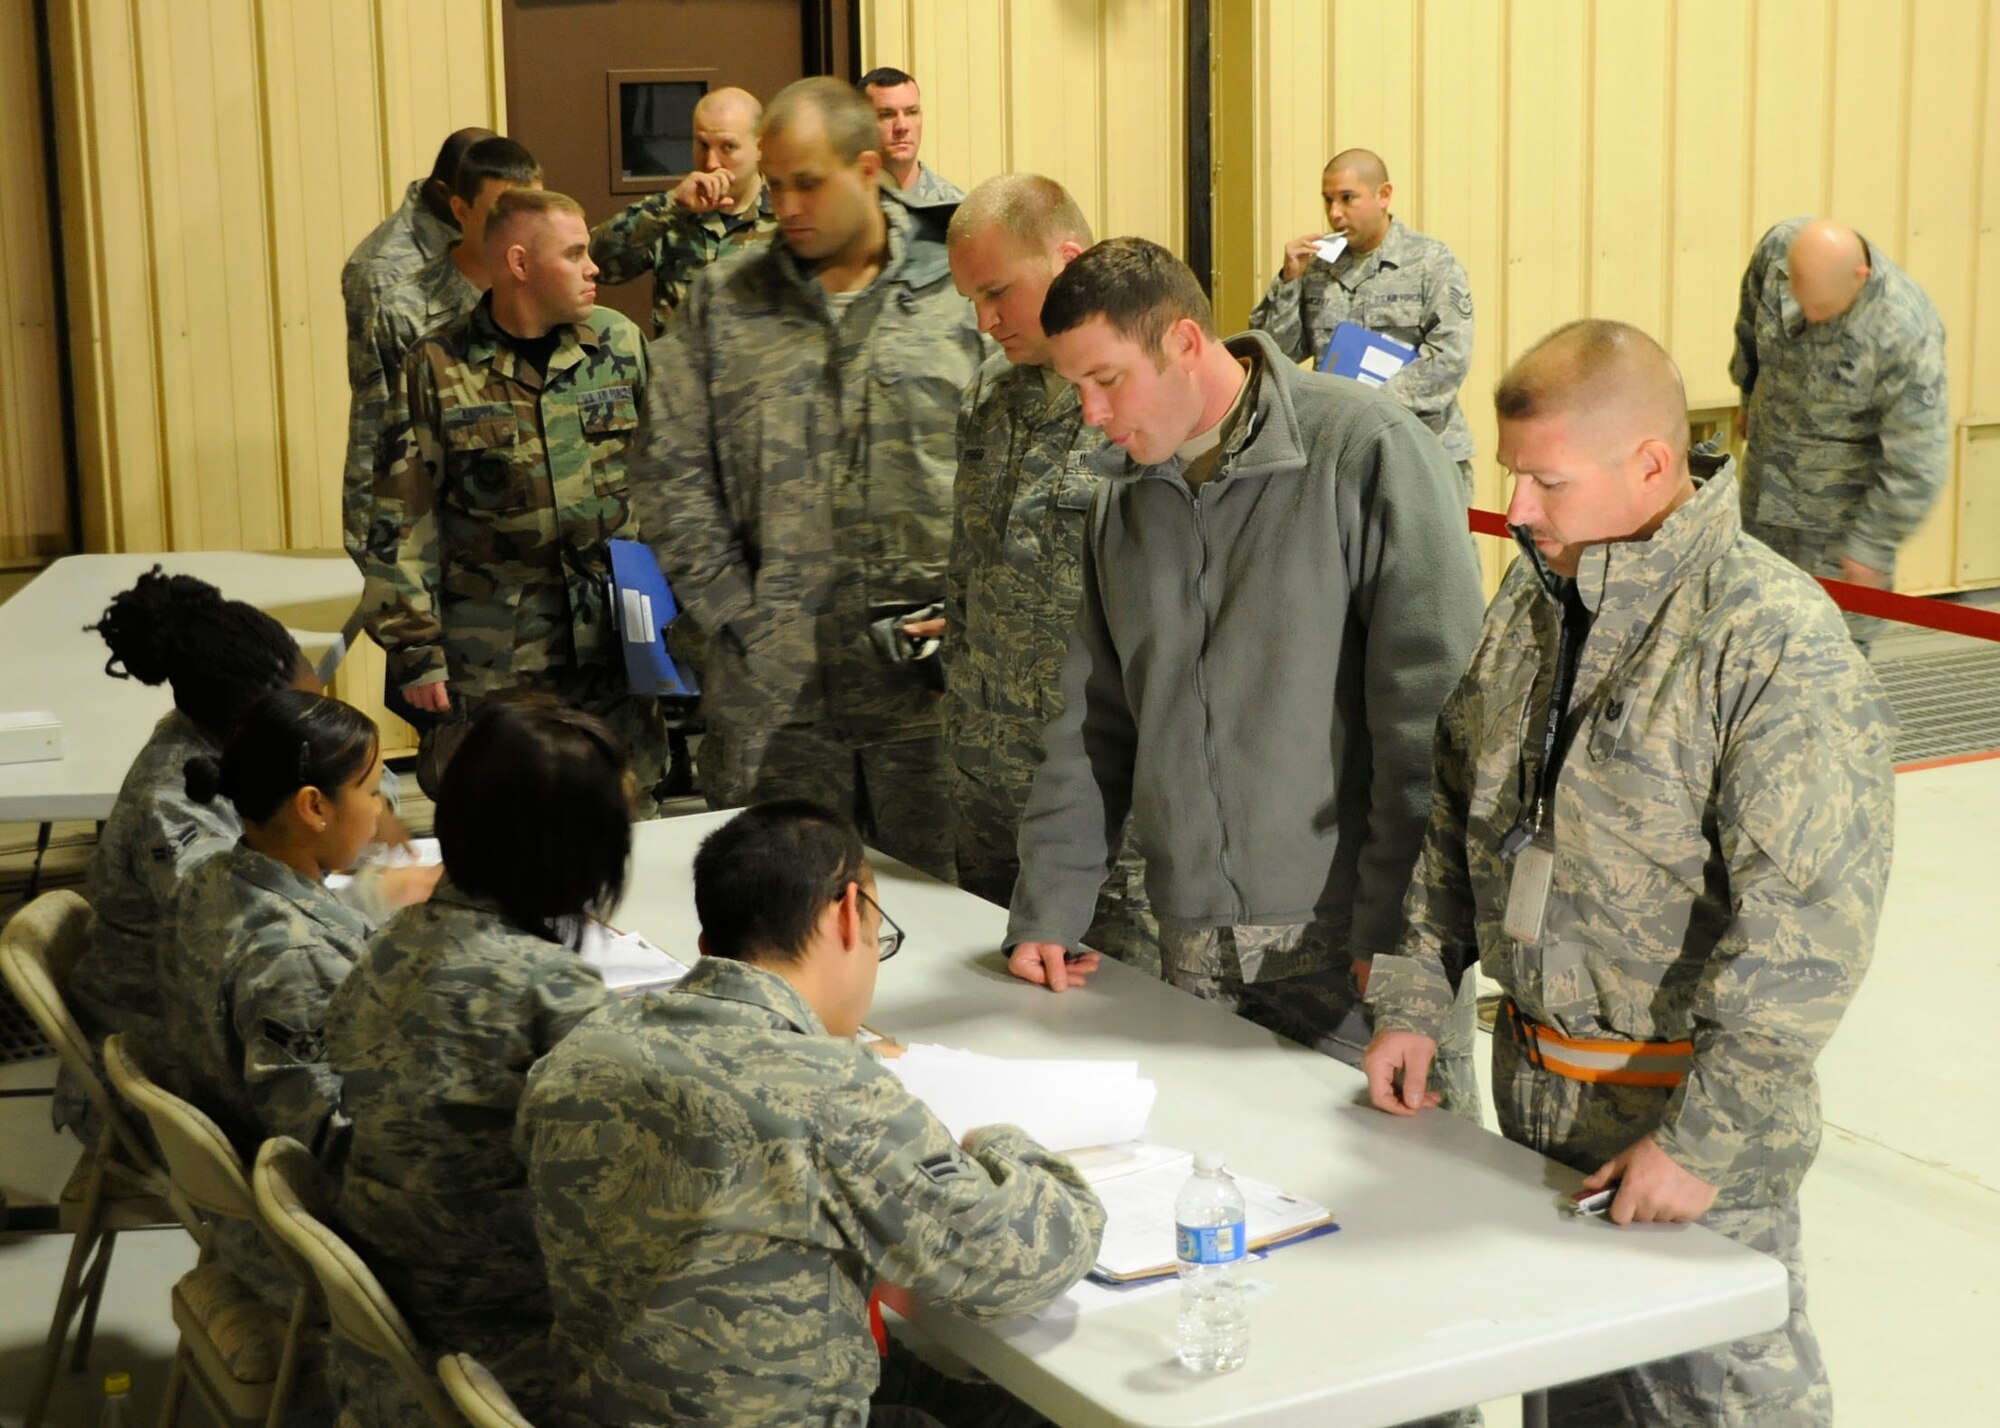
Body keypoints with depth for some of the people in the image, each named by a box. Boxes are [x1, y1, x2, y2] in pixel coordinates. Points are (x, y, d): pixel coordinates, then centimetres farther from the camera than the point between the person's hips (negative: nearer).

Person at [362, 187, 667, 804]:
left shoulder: (620, 345, 4)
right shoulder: (438, 369, -4)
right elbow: (403, 520, -3)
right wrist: (415, 649, -6)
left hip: (615, 645, 3)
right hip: (492, 666, -2)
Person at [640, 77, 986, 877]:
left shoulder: (963, 293, 2)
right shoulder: (721, 304, 8)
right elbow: (676, 480, 5)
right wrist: (740, 619, -3)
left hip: (932, 688, -1)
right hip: (775, 693, 2)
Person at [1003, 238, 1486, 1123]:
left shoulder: (1363, 451, -8)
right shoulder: (1124, 497, 13)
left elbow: (1429, 703, -12)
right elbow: (1091, 722, 18)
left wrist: (1399, 925, -14)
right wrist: (1046, 910, 12)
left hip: (1350, 925, -5)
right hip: (1194, 942, 6)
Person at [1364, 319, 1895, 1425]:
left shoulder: (1777, 640, -20)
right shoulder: (1534, 600, 5)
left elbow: (1807, 928, -22)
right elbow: (1455, 817, 15)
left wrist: (1706, 1140, -22)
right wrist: (1413, 1001, 8)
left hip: (1692, 1107, -7)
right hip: (1533, 1081, 7)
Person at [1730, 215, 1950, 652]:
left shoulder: (1905, 333, -35)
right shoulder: (1777, 248, -20)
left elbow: (1917, 460, -26)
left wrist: (1871, 546, -20)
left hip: (1846, 489, -6)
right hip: (1767, 467, 6)